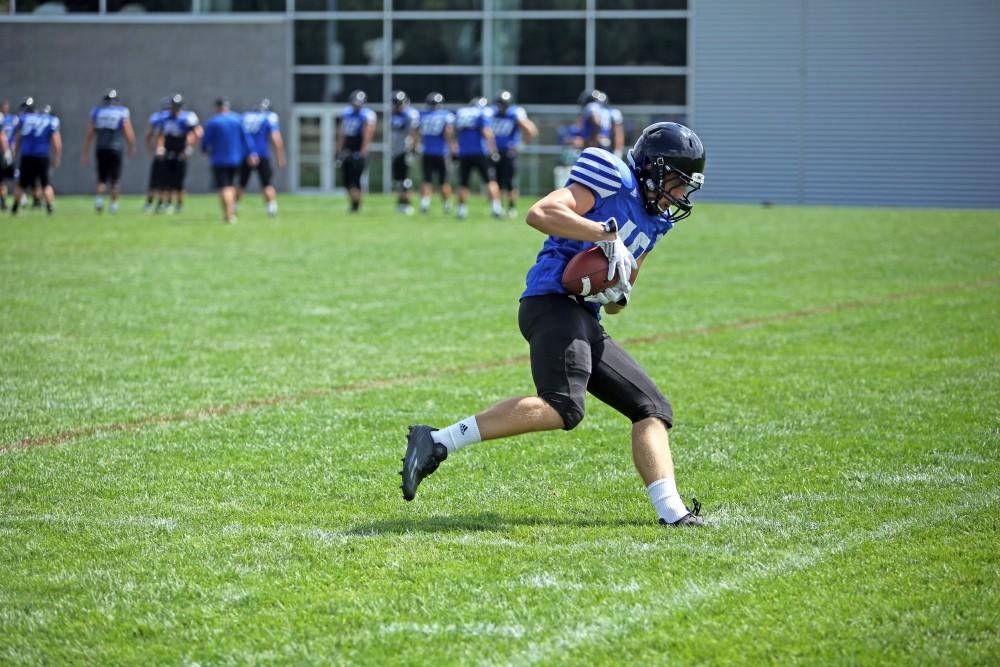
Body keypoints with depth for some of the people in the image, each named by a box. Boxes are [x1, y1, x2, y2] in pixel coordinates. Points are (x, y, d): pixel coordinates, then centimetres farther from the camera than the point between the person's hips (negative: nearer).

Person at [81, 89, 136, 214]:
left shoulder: (96, 112, 6)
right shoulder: (122, 113, -1)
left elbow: (89, 134, 7)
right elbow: (129, 134, -1)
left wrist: (85, 153, 13)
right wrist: (132, 147, 17)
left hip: (101, 150, 2)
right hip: (115, 149, -2)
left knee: (102, 179, 12)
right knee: (115, 179, 10)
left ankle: (99, 198, -10)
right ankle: (113, 203, 10)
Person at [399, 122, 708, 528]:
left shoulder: (654, 222, 27)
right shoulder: (613, 179, 0)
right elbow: (541, 213, -14)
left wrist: (618, 295, 7)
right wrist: (608, 234, -15)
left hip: (585, 321, 10)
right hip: (554, 301, -10)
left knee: (652, 409, 6)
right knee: (563, 407, -29)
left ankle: (672, 512, -1)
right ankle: (436, 443, -30)